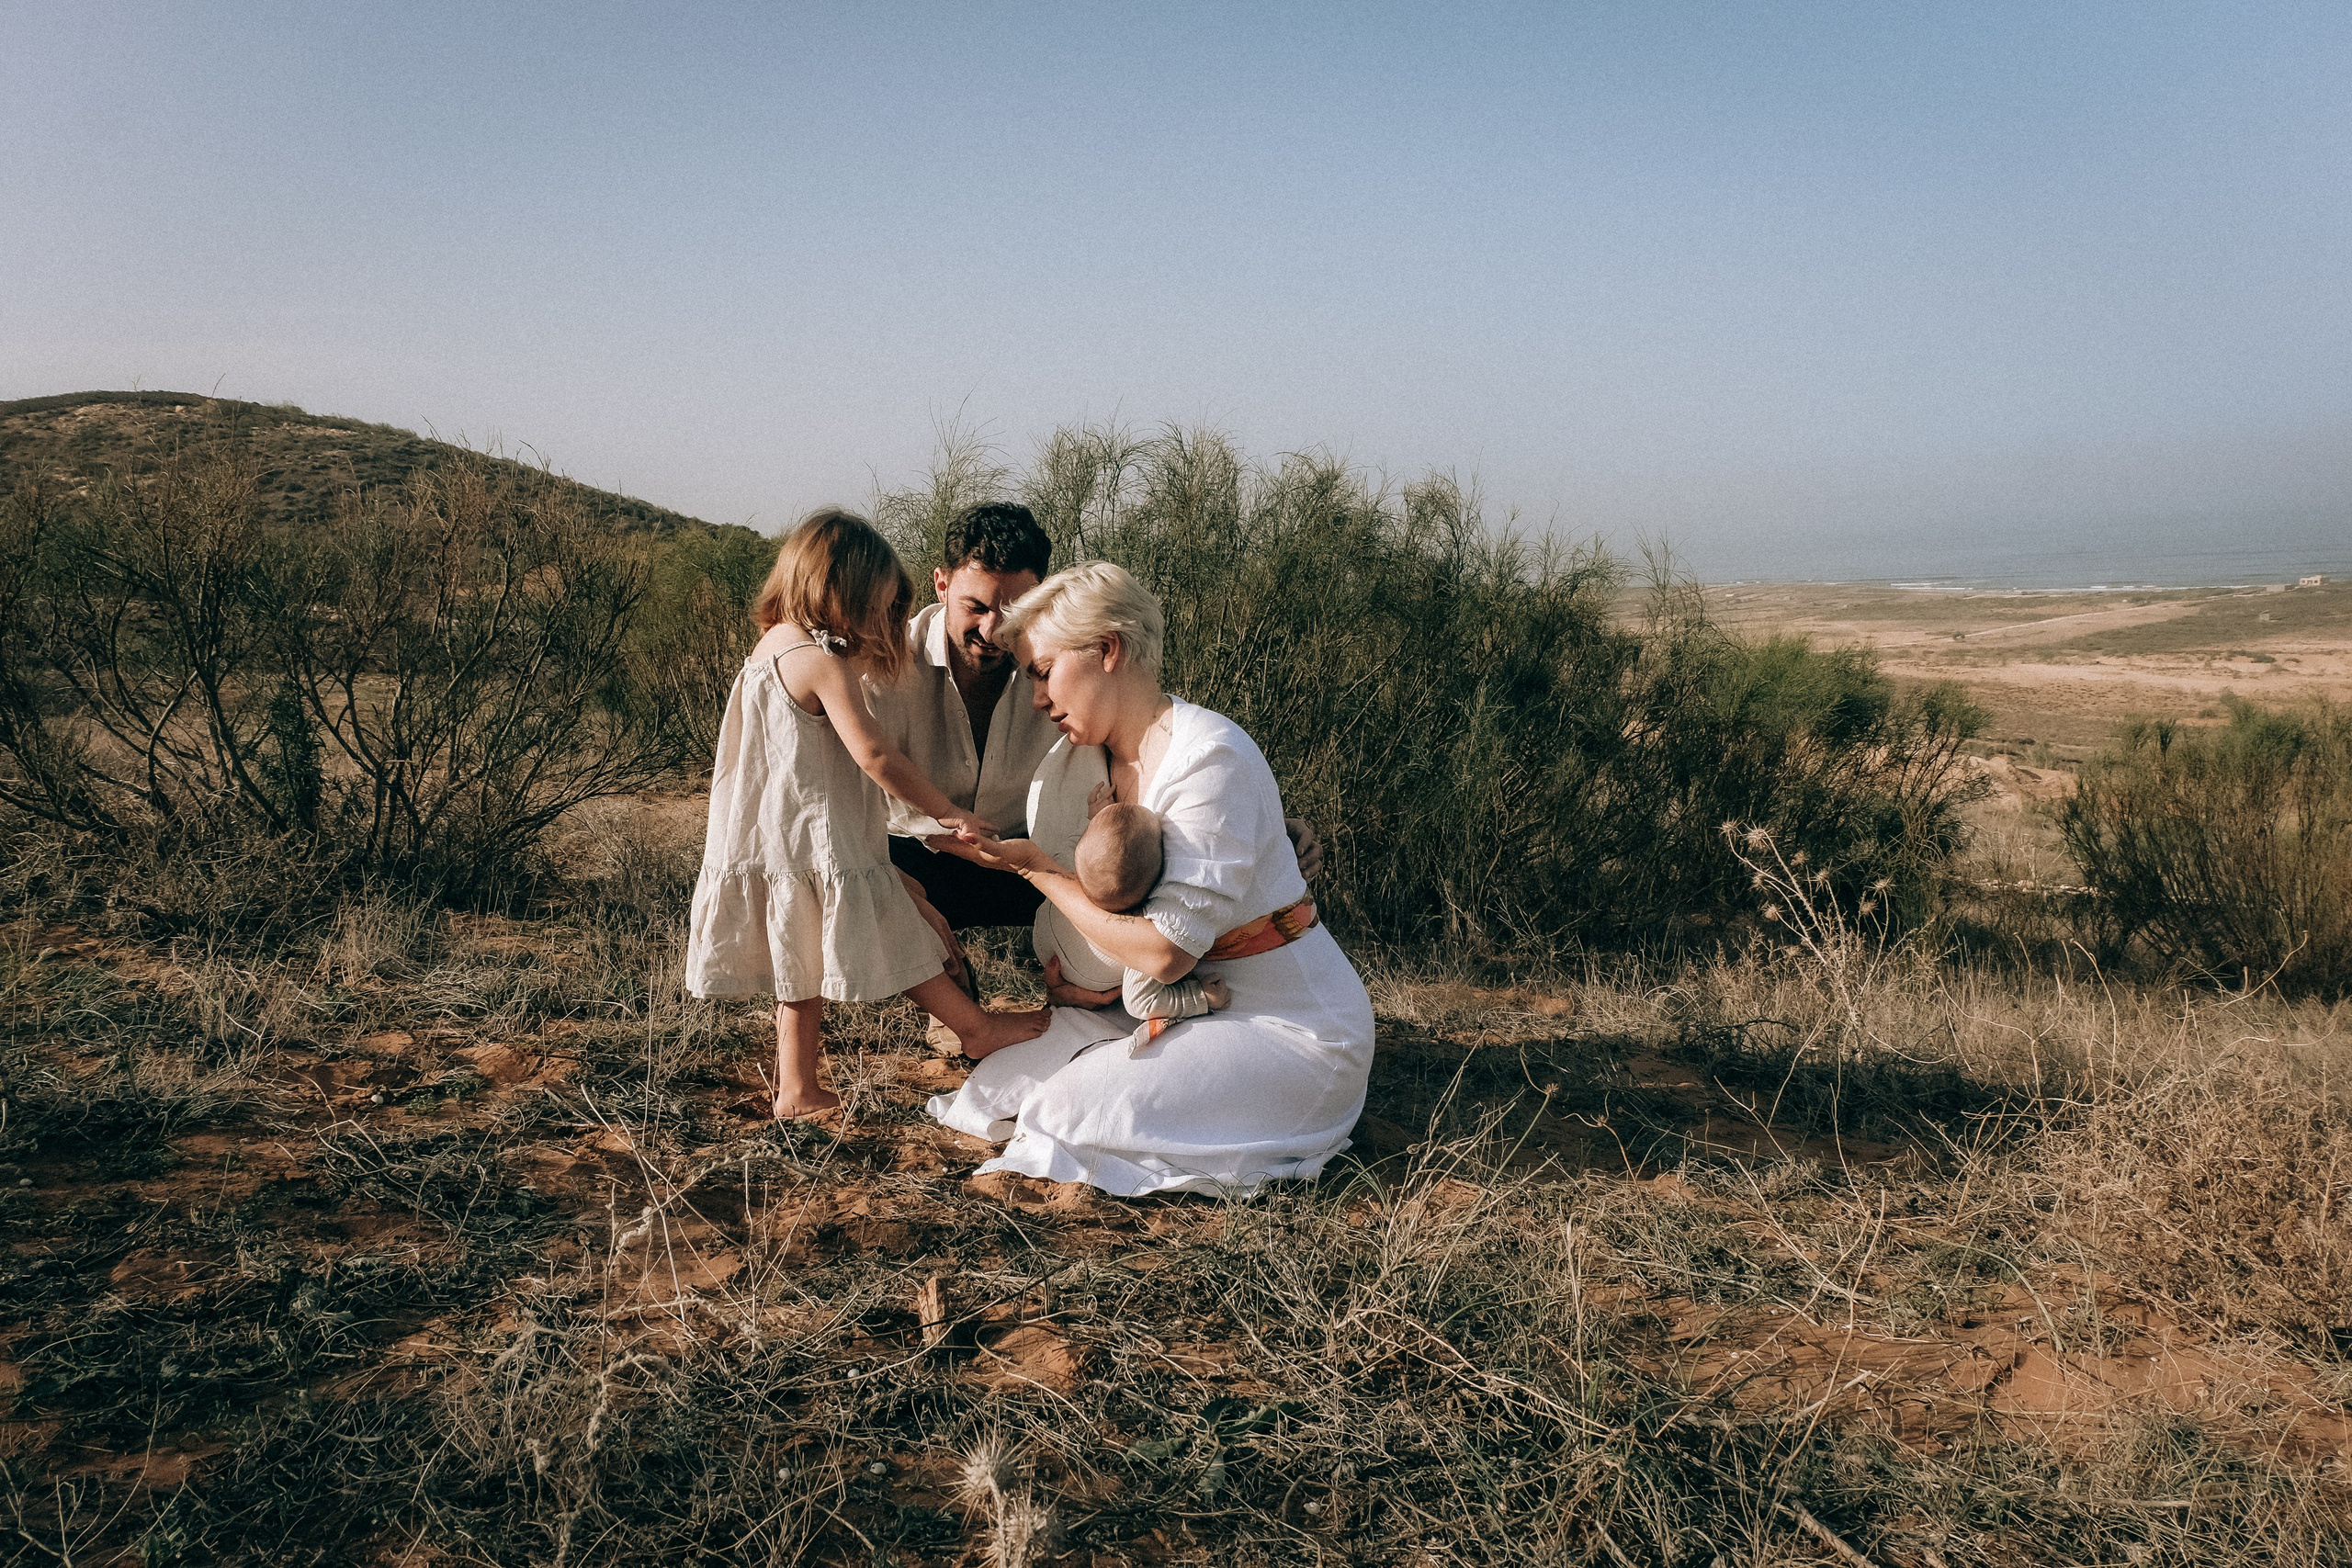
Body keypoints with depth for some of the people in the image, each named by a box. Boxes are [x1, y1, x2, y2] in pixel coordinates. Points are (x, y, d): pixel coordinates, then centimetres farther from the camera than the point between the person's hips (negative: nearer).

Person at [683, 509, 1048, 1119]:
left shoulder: (769, 647, 8)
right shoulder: (823, 660, -19)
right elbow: (874, 754, -23)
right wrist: (946, 809, -15)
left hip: (776, 842, 9)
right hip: (823, 845, -9)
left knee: (803, 974, 17)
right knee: (896, 944, 6)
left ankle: (796, 1092, 25)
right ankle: (978, 1027, 21)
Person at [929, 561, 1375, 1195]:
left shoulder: (1210, 758, -23)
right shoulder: (1101, 758, 4)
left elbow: (1164, 952, -25)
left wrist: (1041, 870, -16)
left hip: (1297, 1024, -8)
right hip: (1201, 1000, 8)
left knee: (1076, 1106, -19)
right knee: (1029, 1062, -6)